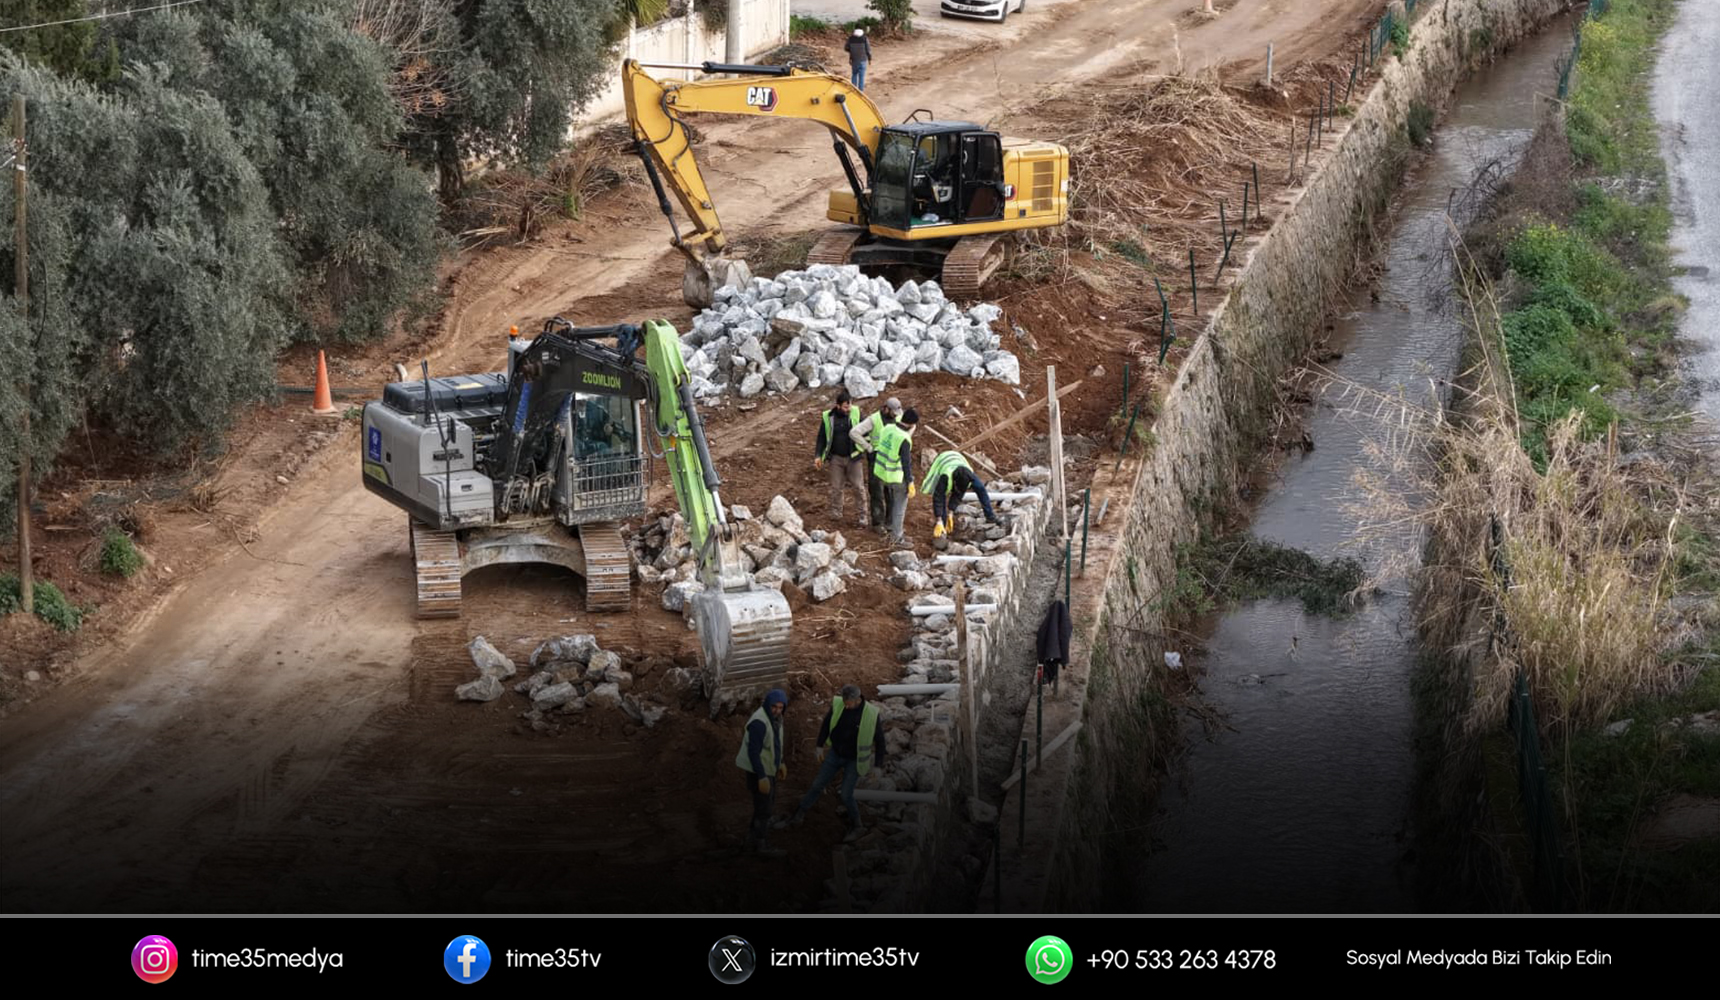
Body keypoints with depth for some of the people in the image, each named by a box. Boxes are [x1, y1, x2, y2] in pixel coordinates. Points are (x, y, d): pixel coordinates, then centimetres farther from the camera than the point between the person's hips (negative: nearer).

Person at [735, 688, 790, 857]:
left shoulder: (774, 717, 2)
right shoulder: (759, 722, -28)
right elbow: (753, 752, -28)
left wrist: (780, 763, 20)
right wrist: (762, 777, -27)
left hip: (768, 768, 10)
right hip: (759, 772, -10)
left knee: (768, 805, 19)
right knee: (764, 808, 2)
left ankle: (753, 841, 29)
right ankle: (763, 846, 15)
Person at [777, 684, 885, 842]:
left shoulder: (871, 713, -23)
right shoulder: (837, 704, -14)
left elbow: (879, 740, -12)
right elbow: (826, 725, 2)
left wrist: (879, 764, -8)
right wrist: (820, 747, 6)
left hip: (854, 760, -4)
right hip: (835, 754, 4)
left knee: (846, 796, -5)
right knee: (817, 786, 9)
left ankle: (857, 827, 18)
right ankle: (797, 817, 23)